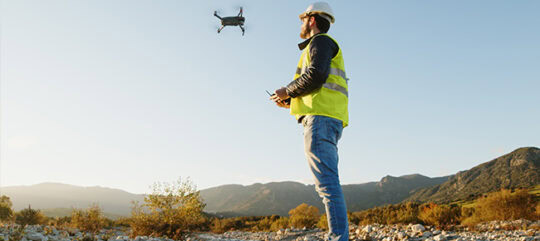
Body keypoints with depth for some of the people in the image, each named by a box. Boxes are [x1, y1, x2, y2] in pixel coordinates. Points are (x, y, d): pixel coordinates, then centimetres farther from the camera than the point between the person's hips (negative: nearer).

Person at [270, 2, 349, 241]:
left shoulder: (320, 41, 4)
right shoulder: (325, 47, 33)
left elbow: (315, 76, -15)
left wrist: (287, 91, -3)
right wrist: (289, 101, 20)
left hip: (320, 118, -10)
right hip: (328, 120, 10)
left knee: (326, 182, -16)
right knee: (328, 182, 6)